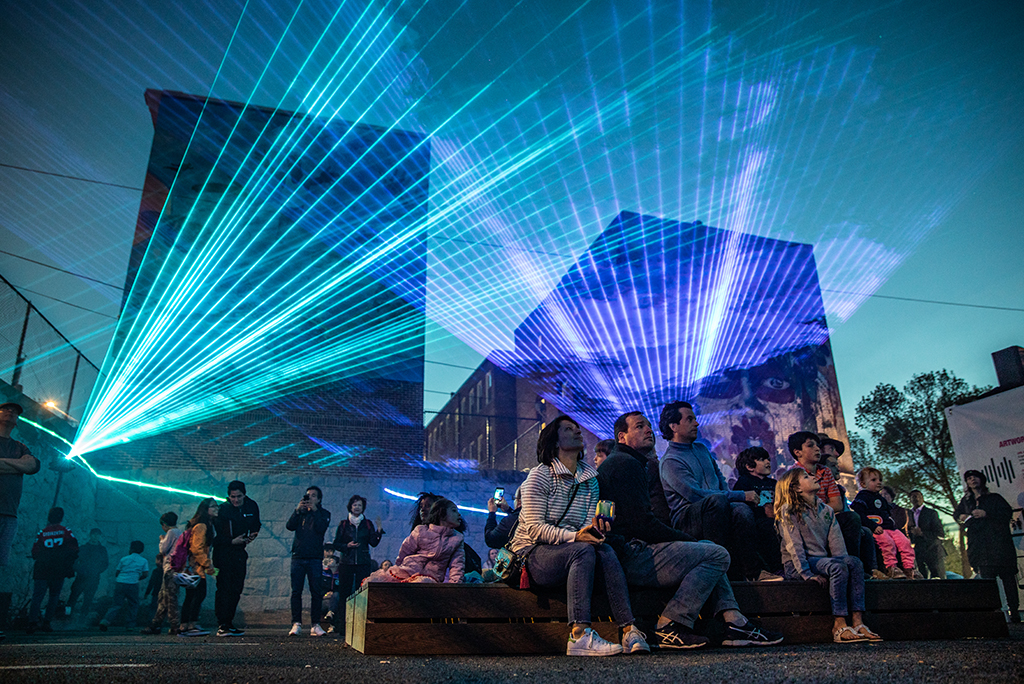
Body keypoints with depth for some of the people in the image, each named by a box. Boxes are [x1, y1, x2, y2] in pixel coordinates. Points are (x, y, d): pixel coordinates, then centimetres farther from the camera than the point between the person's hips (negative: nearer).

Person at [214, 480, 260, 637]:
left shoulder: (252, 506, 2)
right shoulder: (222, 509, -12)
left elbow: (256, 525, 16)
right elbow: (215, 536, -12)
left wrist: (253, 534, -4)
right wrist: (232, 541, -22)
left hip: (240, 552, 5)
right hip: (223, 553, -5)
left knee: (236, 590, 8)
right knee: (224, 589, -10)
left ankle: (229, 623, 18)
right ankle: (222, 626, -7)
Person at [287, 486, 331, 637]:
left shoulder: (324, 513, 9)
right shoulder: (300, 511, 15)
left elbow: (321, 528, -10)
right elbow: (290, 526, -1)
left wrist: (314, 510, -12)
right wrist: (298, 510, -12)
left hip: (315, 558, -2)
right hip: (298, 556, 2)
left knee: (316, 592, -3)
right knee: (296, 591, -1)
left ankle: (315, 624, 2)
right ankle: (296, 624, 3)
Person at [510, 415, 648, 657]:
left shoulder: (590, 480, 13)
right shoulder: (539, 475, -7)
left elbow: (589, 524, 5)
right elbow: (534, 527, -15)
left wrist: (595, 528, -21)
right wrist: (574, 536, -29)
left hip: (574, 553, 5)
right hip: (532, 555, -5)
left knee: (605, 551, -26)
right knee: (583, 551, -33)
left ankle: (629, 631, -33)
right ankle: (579, 635, -41)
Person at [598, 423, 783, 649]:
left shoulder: (620, 462, 26)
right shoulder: (625, 463, -10)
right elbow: (642, 523, -17)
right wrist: (685, 538, -4)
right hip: (632, 555, -11)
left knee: (707, 548, 20)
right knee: (717, 555, -12)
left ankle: (734, 622, 7)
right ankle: (670, 626, -12)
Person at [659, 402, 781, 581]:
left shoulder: (701, 449, 21)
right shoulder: (670, 461, -8)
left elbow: (720, 478, 29)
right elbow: (696, 494, -17)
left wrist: (730, 497, 5)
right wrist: (741, 496, -15)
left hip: (717, 510, 7)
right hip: (687, 518, -6)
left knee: (742, 510, -28)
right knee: (716, 500, -38)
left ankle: (753, 571, -33)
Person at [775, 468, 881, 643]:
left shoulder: (826, 511, 17)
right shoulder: (788, 511, -3)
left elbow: (837, 544, 9)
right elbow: (794, 545, -11)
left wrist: (846, 563, -9)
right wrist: (806, 574, -20)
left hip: (822, 560, 6)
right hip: (795, 566, -6)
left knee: (854, 562, -21)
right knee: (837, 567, -30)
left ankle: (857, 622, -28)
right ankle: (839, 626, -31)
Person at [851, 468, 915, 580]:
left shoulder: (881, 498, 27)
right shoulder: (862, 497, -2)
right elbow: (859, 515, -15)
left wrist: (892, 521, 19)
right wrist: (874, 526, -22)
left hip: (890, 528, 9)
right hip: (875, 529, -8)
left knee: (905, 542, -7)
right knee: (888, 542, -30)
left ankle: (909, 568, -1)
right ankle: (891, 568, -24)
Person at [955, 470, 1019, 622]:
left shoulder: (994, 498, 12)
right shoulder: (966, 501, 20)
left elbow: (1008, 512, -1)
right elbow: (956, 513, 33)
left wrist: (987, 514, -12)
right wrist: (961, 517, 10)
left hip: (998, 541, -2)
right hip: (979, 545, 2)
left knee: (1007, 576, -6)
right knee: (986, 577, -7)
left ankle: (1014, 610, -1)